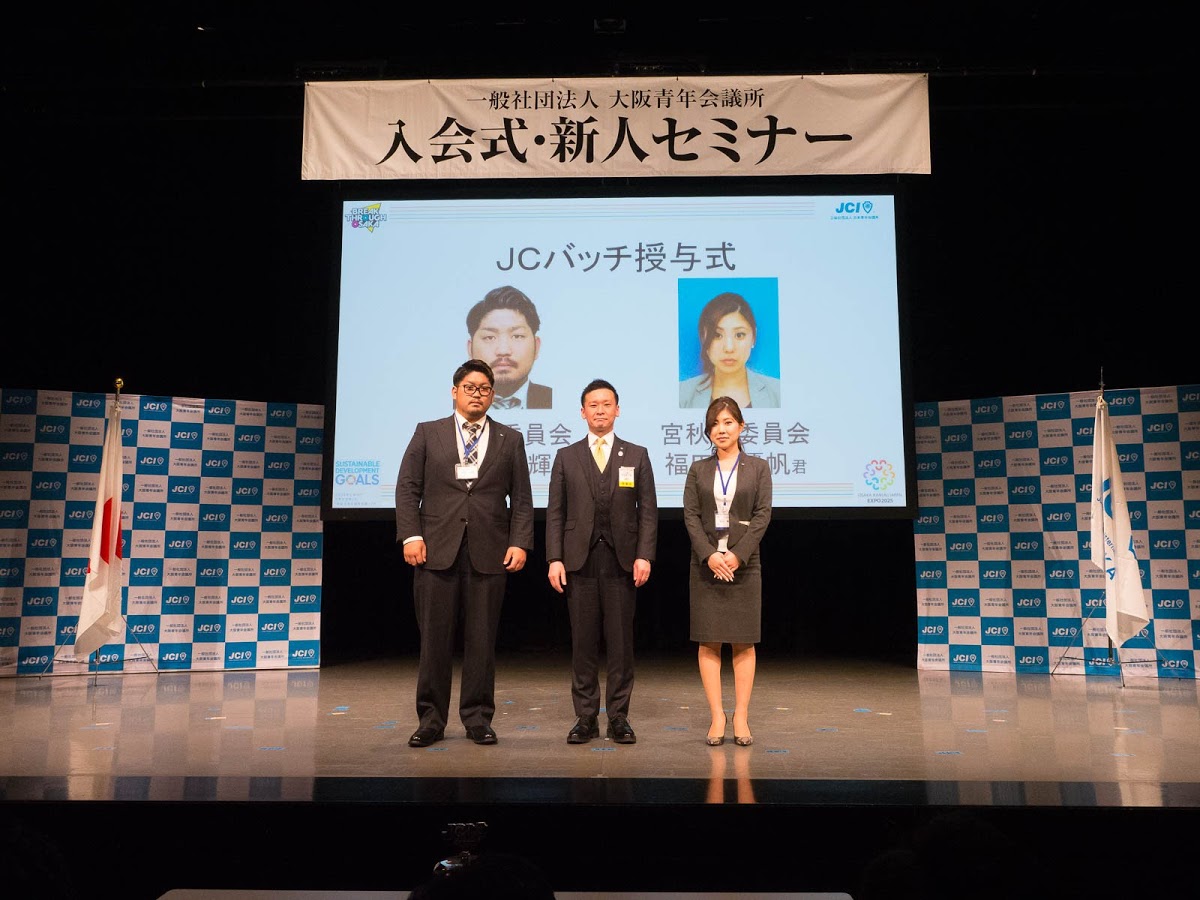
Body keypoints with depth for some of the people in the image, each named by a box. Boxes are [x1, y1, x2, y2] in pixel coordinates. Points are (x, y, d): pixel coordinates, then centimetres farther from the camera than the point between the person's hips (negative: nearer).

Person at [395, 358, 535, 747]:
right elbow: (407, 488, 6)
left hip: (488, 553, 1)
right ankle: (431, 719, 16)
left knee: (482, 639, 5)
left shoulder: (510, 440, 12)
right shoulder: (427, 433, 10)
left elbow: (521, 498, 8)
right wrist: (411, 535, -6)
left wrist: (519, 543, -3)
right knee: (434, 638, 4)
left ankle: (478, 718, 17)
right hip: (437, 550, 0)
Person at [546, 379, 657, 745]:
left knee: (621, 642, 4)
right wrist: (554, 558, -4)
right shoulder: (566, 457, 9)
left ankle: (618, 717, 14)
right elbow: (555, 512, 6)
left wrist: (644, 556, -6)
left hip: (622, 561, 0)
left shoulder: (637, 455, 8)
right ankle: (586, 717, 14)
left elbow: (648, 510, 4)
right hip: (579, 560, 0)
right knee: (583, 642, 4)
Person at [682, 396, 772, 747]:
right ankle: (717, 718, 8)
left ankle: (741, 718, 9)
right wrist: (710, 555, -12)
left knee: (744, 643, 2)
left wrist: (738, 554, -13)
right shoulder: (698, 469, 8)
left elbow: (762, 515, -2)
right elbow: (690, 516, 1)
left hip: (744, 563, -1)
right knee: (709, 642, 1)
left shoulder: (758, 467, 5)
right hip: (706, 564, 1)